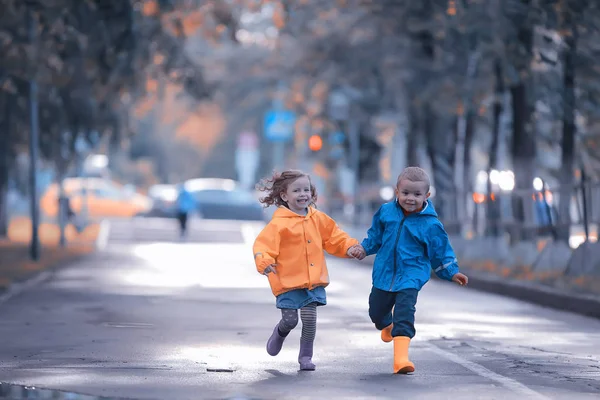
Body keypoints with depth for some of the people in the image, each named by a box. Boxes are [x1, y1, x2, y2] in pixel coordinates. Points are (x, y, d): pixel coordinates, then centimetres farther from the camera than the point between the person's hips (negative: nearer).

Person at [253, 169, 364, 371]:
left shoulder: (318, 218, 8)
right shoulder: (279, 223, -11)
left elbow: (334, 236, 18)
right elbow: (264, 244, -17)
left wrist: (349, 247, 4)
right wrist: (265, 261, -34)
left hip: (313, 280, 4)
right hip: (288, 281, -4)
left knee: (310, 319, -2)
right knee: (290, 320, 0)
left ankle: (305, 356, 14)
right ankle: (279, 334, 35)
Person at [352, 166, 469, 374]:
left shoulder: (430, 224, -10)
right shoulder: (386, 211, -2)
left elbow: (441, 253, 0)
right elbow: (376, 235, 15)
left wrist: (452, 273, -4)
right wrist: (365, 248, 3)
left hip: (410, 277, -4)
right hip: (384, 273, 4)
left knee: (404, 315, -18)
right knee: (376, 311, 18)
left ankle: (401, 357, -22)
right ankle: (386, 326, 55)